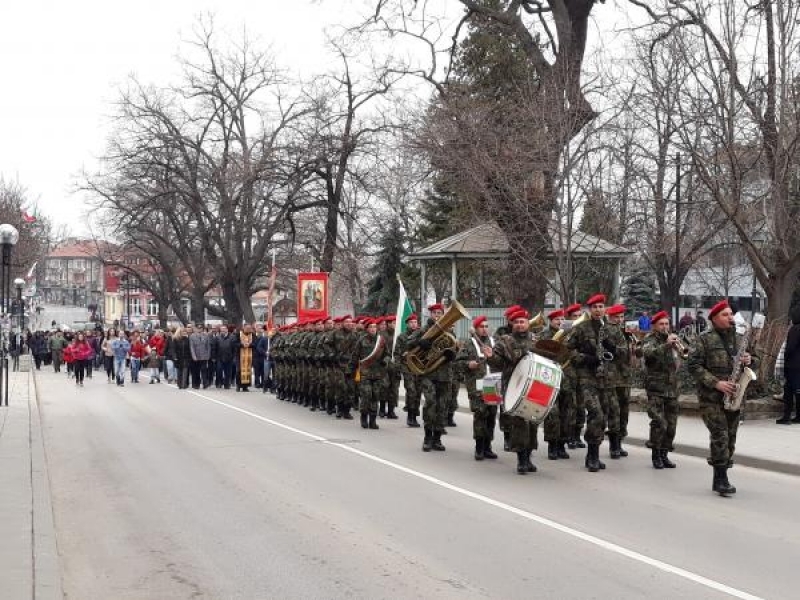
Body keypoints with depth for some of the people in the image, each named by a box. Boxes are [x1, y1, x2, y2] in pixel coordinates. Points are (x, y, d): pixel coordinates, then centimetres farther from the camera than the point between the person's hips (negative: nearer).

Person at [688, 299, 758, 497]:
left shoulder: (738, 338, 13)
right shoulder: (705, 339, -4)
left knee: (730, 437, 7)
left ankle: (719, 480, 16)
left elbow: (754, 362, 21)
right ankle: (721, 479, -10)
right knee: (720, 436, -14)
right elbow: (694, 365, -9)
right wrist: (716, 383, -17)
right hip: (711, 397, -6)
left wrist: (750, 360, -4)